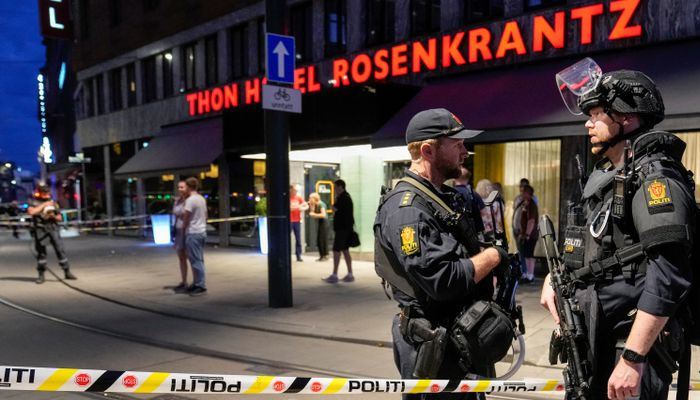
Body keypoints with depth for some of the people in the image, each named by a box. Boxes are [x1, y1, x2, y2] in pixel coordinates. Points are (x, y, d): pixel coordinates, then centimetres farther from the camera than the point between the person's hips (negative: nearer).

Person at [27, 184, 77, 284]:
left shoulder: (52, 202, 11)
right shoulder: (33, 202, 3)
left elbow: (60, 218, 14)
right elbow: (31, 212, -19)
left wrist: (53, 216, -7)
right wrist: (43, 205, -14)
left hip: (53, 229, 2)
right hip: (40, 231, -2)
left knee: (60, 250, -3)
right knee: (41, 253, 4)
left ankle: (67, 272, 3)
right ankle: (41, 275, 14)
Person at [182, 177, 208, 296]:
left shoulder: (190, 200, -15)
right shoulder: (202, 199, 12)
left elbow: (186, 217, -12)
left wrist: (183, 228, 6)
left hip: (193, 233, -9)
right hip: (202, 232, 9)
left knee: (196, 261, -6)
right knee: (199, 260, 14)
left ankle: (201, 286, -5)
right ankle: (197, 283, 22)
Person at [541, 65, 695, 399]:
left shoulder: (654, 177, -15)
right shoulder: (604, 175, 13)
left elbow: (669, 277, -25)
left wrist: (632, 359, -27)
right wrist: (553, 277, 6)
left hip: (631, 344, -8)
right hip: (592, 341, 9)